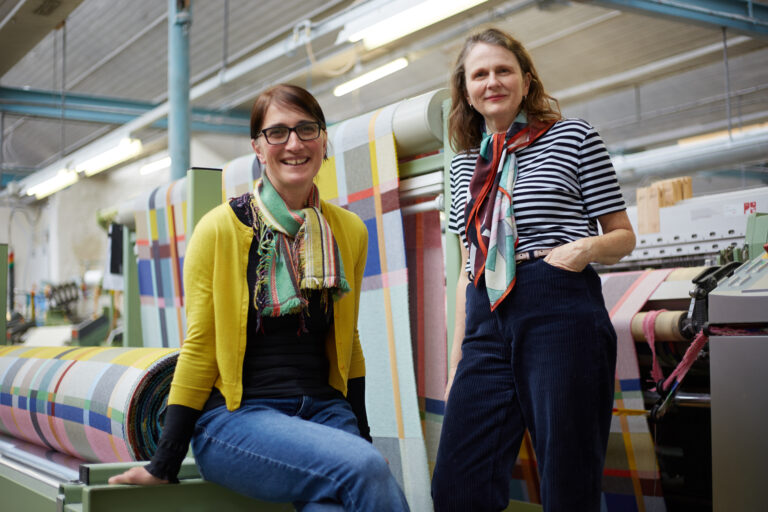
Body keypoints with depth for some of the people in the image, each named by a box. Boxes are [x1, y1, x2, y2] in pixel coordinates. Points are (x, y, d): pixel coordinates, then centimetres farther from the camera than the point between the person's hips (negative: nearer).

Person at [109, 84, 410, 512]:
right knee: (367, 469, -28)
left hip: (325, 409, 4)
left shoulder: (350, 232, 10)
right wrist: (164, 464, -2)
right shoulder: (221, 229, -2)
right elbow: (199, 348, -1)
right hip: (236, 416, -3)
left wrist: (362, 438, 17)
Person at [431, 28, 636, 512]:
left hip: (561, 312, -4)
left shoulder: (573, 136, 6)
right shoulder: (464, 164, 19)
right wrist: (457, 357, 17)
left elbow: (623, 236, 9)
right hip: (487, 320, 4)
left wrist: (588, 246, -14)